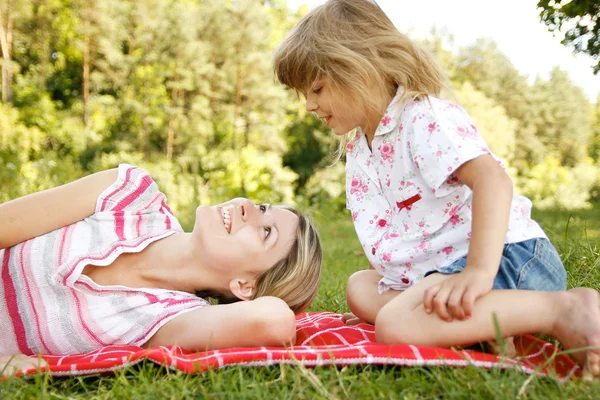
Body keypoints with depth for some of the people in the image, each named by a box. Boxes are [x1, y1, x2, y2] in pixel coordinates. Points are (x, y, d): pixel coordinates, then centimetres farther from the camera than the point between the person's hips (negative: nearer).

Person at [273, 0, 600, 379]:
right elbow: (380, 232, 24)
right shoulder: (358, 153, 17)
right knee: (359, 286, 17)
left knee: (396, 324, -32)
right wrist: (377, 302, 17)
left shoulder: (424, 119, -13)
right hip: (443, 269, 11)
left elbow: (492, 179, -30)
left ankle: (563, 309, -24)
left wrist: (479, 271, -41)